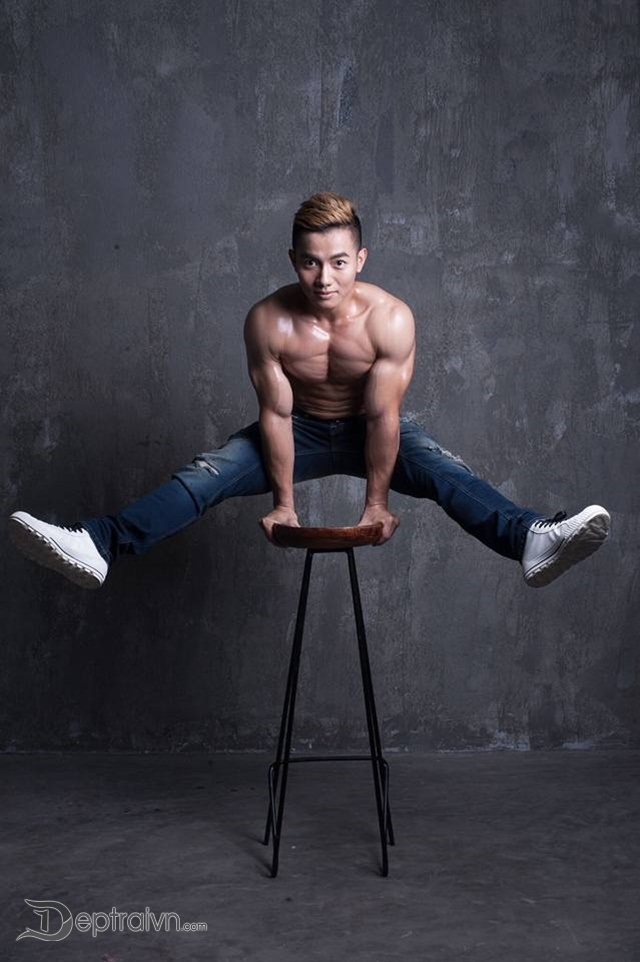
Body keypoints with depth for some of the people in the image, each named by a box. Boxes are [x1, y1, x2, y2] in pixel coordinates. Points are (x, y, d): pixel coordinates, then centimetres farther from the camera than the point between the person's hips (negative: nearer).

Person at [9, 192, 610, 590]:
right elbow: (276, 414, -18)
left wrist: (377, 501, -19)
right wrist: (283, 501, -14)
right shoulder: (268, 321, -24)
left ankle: (532, 541, -45)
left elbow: (384, 416, -23)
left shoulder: (390, 319, -27)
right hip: (302, 429, 1)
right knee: (204, 476, -19)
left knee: (445, 473, -28)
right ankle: (98, 547, -31)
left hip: (370, 428, 0)